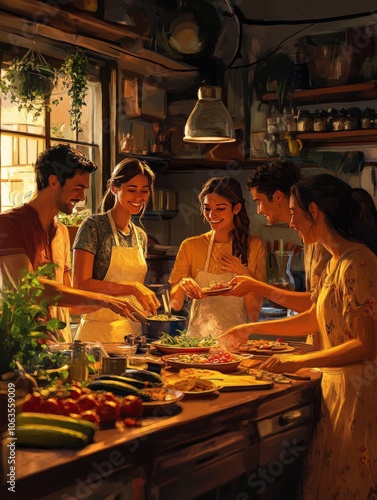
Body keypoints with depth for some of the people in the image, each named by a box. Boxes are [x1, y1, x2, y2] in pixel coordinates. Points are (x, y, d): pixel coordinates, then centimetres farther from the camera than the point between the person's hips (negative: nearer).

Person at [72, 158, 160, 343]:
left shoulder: (141, 236, 12)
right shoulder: (94, 226, -8)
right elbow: (80, 284, -16)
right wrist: (131, 288, -20)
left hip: (134, 330, 6)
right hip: (100, 329, -6)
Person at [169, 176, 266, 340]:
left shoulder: (254, 246, 4)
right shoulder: (190, 246, 6)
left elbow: (254, 314, 3)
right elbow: (174, 305, 6)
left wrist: (246, 275, -10)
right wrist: (182, 285, -13)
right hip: (198, 337, 0)